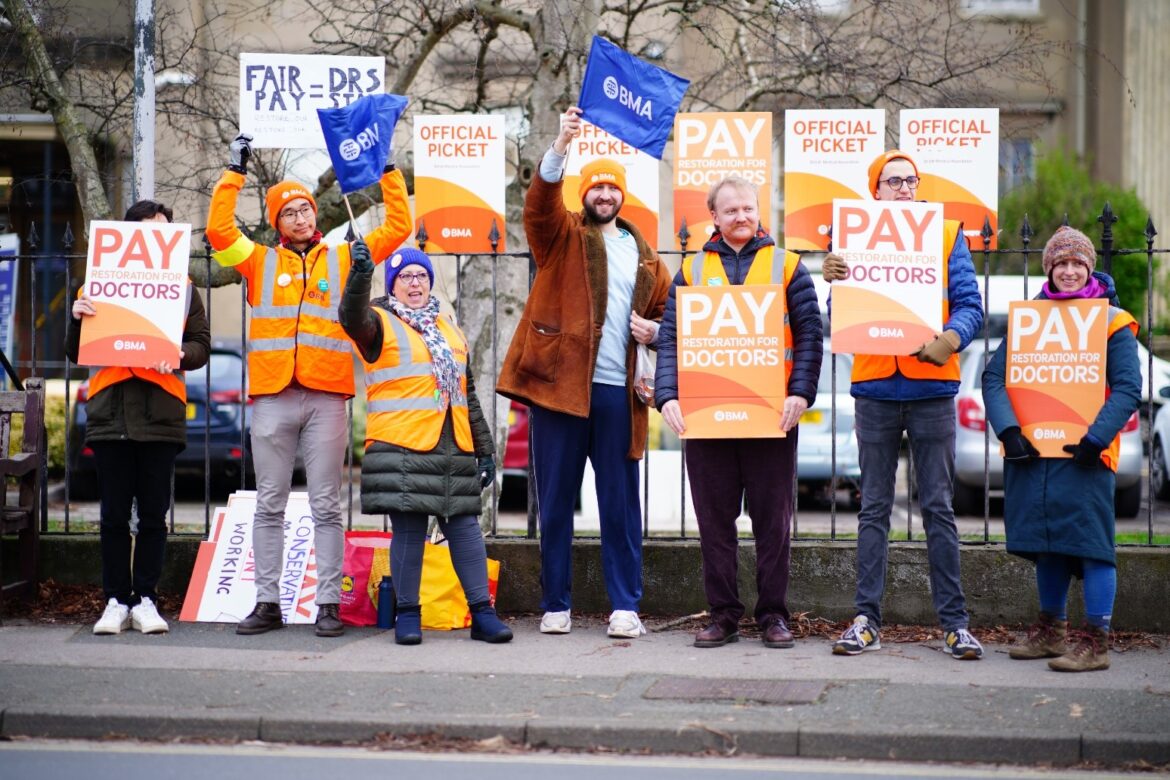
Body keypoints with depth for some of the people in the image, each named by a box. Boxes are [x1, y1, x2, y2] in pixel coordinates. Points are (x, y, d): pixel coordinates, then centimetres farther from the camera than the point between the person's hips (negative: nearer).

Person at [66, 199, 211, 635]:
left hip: (160, 415, 0)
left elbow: (201, 345, 6)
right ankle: (116, 601, 8)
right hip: (110, 413, 0)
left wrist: (179, 355, -16)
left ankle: (145, 600, 8)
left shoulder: (183, 288, 12)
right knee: (114, 514, 2)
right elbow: (76, 354, 11)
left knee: (153, 514, 2)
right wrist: (77, 319, -9)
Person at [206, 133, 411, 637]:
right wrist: (235, 171, 3)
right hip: (272, 396, 1)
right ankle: (268, 602, 9)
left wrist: (388, 171, 10)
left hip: (326, 397, -1)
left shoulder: (342, 259, 13)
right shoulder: (261, 262, 13)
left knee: (326, 506, 1)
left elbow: (397, 230, 12)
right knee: (269, 505, 4)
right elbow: (218, 230, 2)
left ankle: (329, 603, 3)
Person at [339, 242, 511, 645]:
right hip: (402, 447, -5)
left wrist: (484, 450, 20)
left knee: (465, 526, 3)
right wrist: (360, 276, -40)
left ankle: (482, 612, 5)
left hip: (454, 449, 5)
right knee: (408, 529, -4)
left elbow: (468, 395, 24)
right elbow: (353, 319, -22)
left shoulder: (449, 329, 22)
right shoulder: (381, 323, 4)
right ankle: (407, 614, 5)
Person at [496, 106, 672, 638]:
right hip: (559, 381, -2)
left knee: (621, 504, 2)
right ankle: (556, 605, 9)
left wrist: (654, 329, 2)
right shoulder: (562, 237, 8)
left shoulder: (644, 256, 17)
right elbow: (540, 202, -12)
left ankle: (625, 606, 7)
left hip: (618, 391, 2)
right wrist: (561, 147, -27)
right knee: (555, 501, 2)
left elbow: (666, 310, 25)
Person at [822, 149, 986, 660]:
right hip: (874, 386, 1)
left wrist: (949, 340, -20)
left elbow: (969, 304, -1)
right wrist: (834, 284, -17)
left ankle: (954, 622, 4)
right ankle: (867, 619, 8)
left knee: (938, 507, 1)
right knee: (874, 508, 5)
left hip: (932, 387, -1)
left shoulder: (947, 235, 7)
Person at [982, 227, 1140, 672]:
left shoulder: (1113, 322, 0)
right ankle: (1051, 630, 25)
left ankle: (1096, 640, -4)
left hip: (1083, 453, -4)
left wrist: (1096, 438, -18)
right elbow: (994, 376, 4)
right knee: (1046, 543, 12)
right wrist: (1008, 429, -12)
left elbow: (1128, 389, -6)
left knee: (1090, 541, -8)